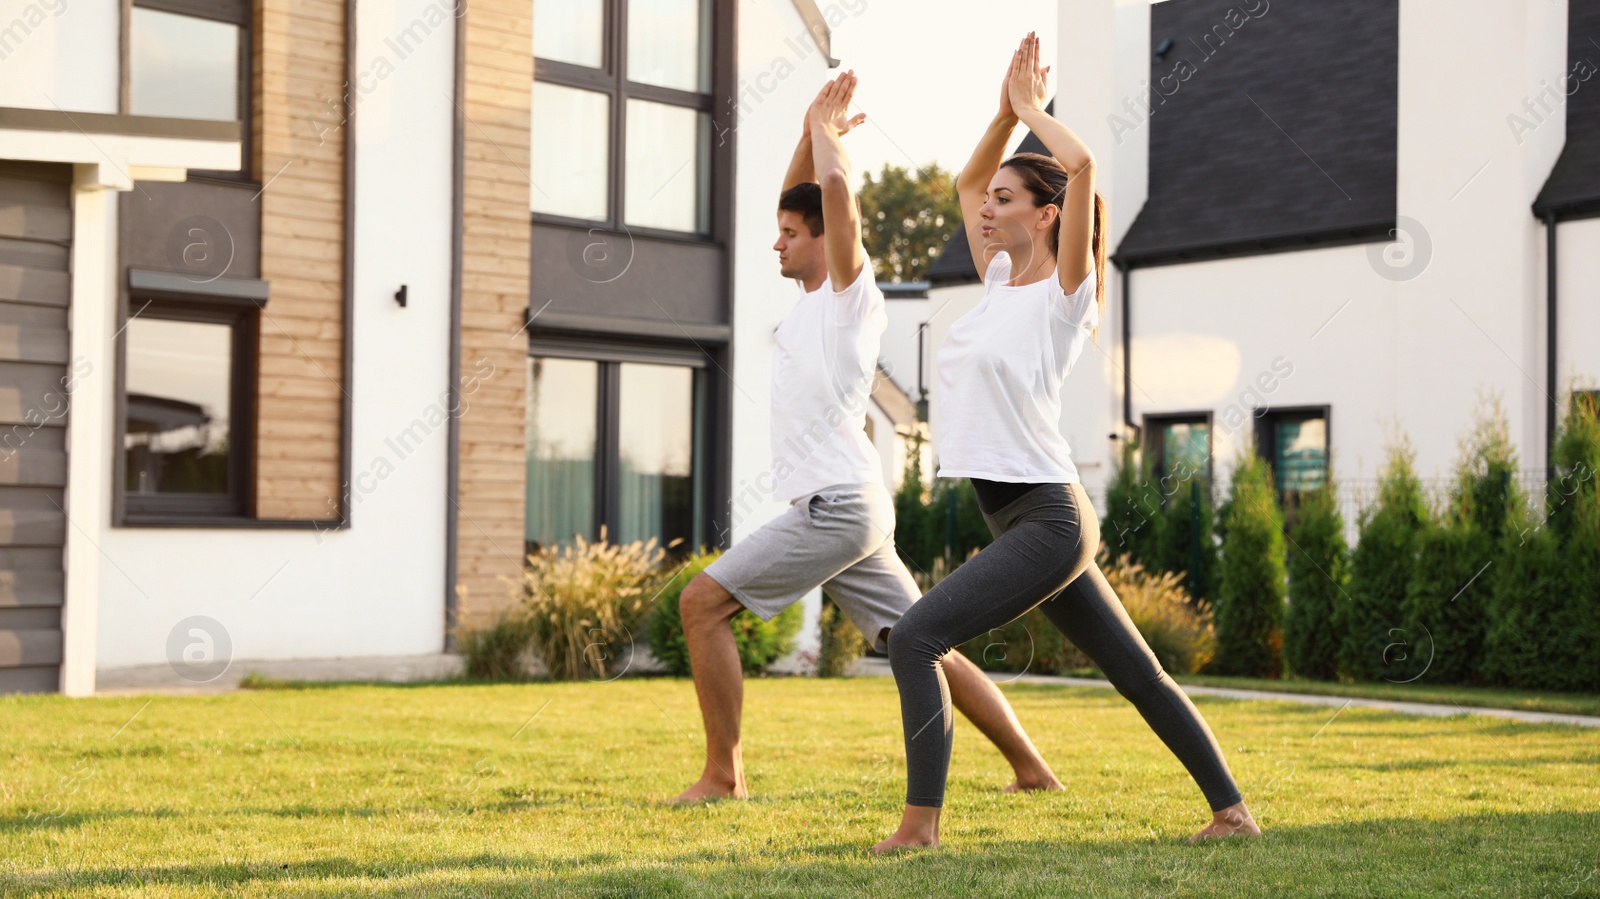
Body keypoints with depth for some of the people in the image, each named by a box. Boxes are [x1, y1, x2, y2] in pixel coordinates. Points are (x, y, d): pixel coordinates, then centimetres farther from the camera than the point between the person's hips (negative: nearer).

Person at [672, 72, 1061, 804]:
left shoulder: (853, 292, -5)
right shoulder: (817, 297, 18)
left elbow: (837, 188, -18)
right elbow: (801, 196, 30)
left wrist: (826, 130, 0)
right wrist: (814, 129, 18)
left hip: (838, 505, -10)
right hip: (844, 510, 10)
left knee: (701, 602, -9)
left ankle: (723, 775, -6)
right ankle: (1031, 769, 13)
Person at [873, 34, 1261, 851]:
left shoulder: (1064, 291, -8)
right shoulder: (1001, 282, 13)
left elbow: (1080, 164, -22)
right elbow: (966, 181, 26)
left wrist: (1032, 109, -7)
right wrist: (1006, 110, 14)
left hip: (1047, 517, -9)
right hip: (1022, 517, 9)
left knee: (915, 636, -17)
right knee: (1137, 672, 13)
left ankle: (921, 822, -14)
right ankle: (1232, 811, 21)